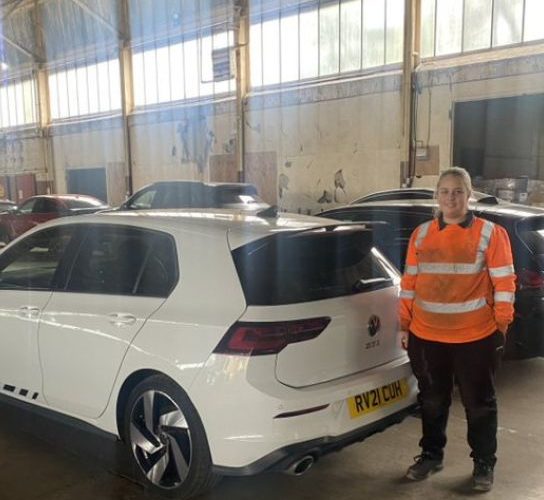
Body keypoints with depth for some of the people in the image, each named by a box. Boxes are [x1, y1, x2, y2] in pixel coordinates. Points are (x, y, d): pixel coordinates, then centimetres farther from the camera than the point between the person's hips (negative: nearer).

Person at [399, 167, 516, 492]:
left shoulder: (491, 233, -4)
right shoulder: (421, 234, 6)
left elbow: (504, 283, -3)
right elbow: (409, 282, 8)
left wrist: (501, 326, -5)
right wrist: (405, 325, 8)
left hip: (476, 337, -3)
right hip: (426, 336, 3)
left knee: (479, 403, 11)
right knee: (432, 401, 17)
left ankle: (484, 463, 28)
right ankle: (431, 455, 34)